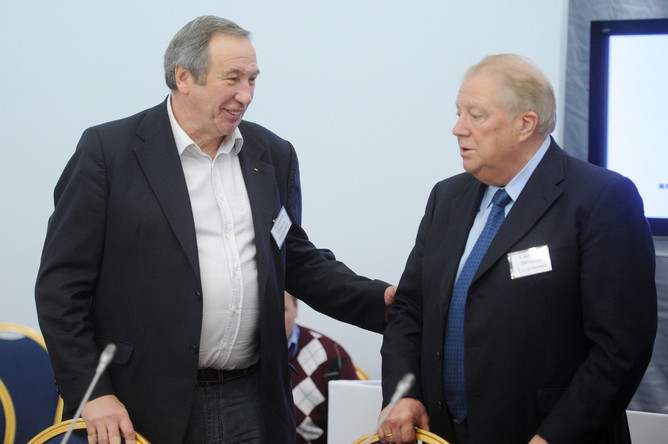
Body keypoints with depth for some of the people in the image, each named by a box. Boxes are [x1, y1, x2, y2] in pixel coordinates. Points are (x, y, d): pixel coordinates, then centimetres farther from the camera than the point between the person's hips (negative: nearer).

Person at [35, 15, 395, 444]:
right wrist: (91, 392, -11)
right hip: (147, 407, -4)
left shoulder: (273, 155, 11)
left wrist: (381, 300, 4)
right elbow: (62, 284, -5)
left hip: (254, 406, 4)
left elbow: (297, 260, 19)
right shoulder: (107, 151, -4)